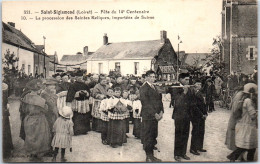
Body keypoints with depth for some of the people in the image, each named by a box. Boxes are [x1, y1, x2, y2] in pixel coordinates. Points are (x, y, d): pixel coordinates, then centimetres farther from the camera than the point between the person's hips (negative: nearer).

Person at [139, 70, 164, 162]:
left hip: (155, 116, 8)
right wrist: (154, 114, -16)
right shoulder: (143, 88, -8)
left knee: (153, 136, 11)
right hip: (147, 116, -8)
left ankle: (151, 155, 20)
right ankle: (149, 157, 9)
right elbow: (146, 103, -15)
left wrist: (161, 111, 2)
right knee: (147, 137, 0)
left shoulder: (155, 88, 17)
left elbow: (159, 100, 17)